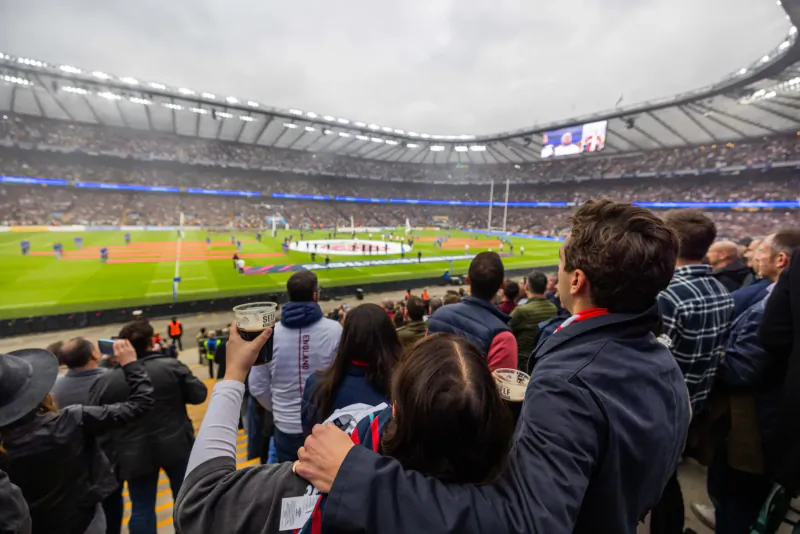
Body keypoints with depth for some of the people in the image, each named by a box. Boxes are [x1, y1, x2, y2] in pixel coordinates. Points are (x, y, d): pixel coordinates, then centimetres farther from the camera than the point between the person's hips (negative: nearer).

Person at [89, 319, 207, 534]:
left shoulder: (106, 380, -7)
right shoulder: (172, 366, -13)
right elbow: (199, 394, -9)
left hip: (135, 454, 1)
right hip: (175, 444, -1)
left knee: (141, 508, 14)